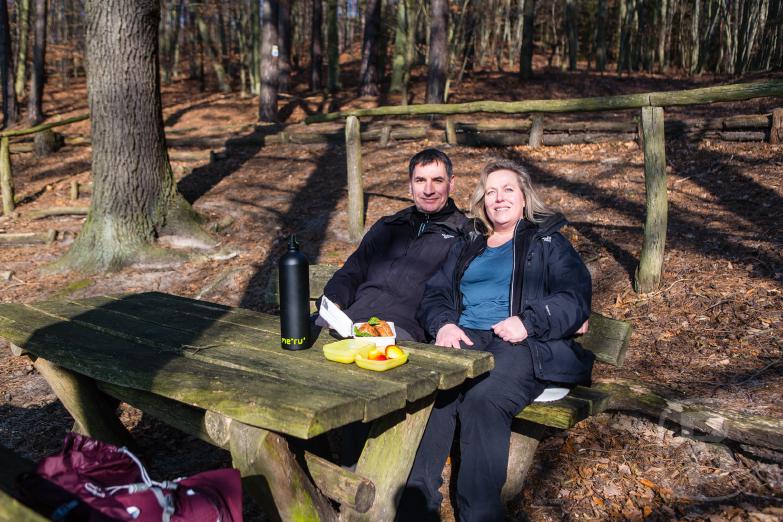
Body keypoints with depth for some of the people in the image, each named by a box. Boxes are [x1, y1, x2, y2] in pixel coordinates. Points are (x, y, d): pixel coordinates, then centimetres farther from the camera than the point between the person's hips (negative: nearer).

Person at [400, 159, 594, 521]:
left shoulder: (548, 243, 15)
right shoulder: (467, 247, 29)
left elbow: (576, 298, 2)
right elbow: (435, 293, 21)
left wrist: (529, 321, -15)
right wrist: (443, 324, -2)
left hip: (523, 344, -3)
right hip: (464, 339, 4)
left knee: (483, 398, -35)